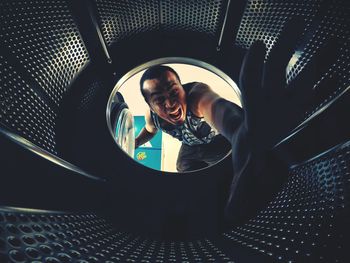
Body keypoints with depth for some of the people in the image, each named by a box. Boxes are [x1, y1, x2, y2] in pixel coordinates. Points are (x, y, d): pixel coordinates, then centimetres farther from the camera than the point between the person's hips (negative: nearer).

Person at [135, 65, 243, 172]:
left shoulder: (197, 92, -41)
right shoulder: (151, 116, -22)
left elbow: (218, 108, -65)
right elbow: (150, 130, 5)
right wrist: (136, 142, -15)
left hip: (221, 143, -3)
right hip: (190, 149, 4)